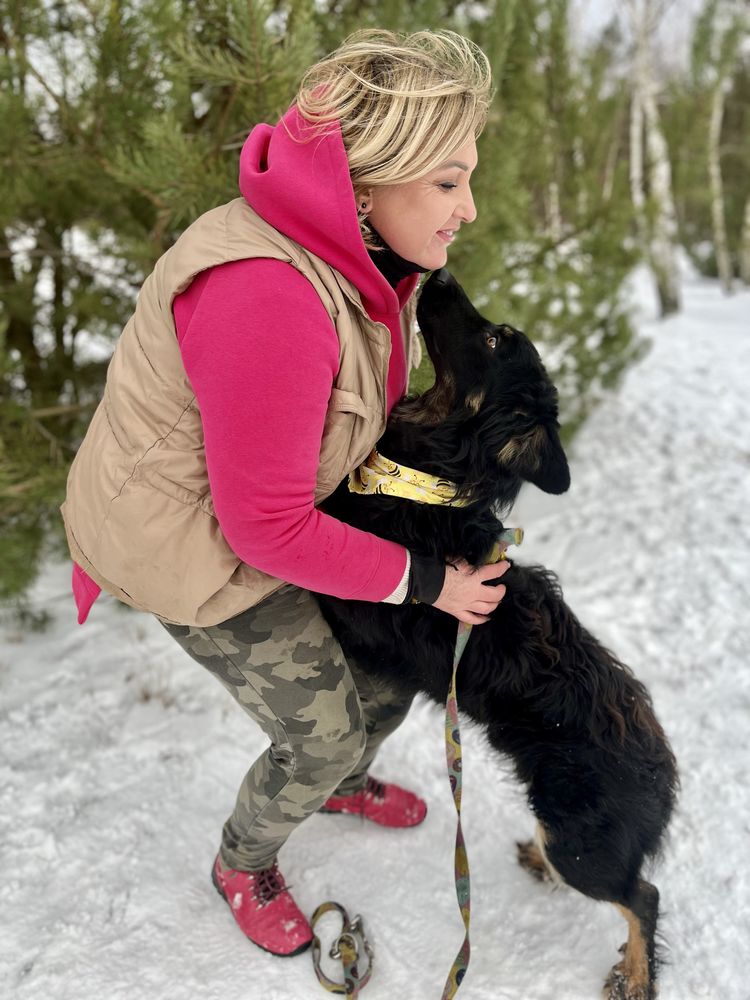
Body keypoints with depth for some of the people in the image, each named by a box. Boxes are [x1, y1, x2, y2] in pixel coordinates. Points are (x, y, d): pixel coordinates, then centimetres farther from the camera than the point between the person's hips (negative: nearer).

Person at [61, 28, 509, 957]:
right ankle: (242, 865, 39)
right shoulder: (269, 300, -37)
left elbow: (371, 401, 10)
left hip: (276, 496, 8)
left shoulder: (359, 251, -7)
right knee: (325, 734, 5)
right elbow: (268, 527, -29)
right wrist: (423, 580, -19)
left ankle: (342, 780, 52)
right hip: (195, 543, -8)